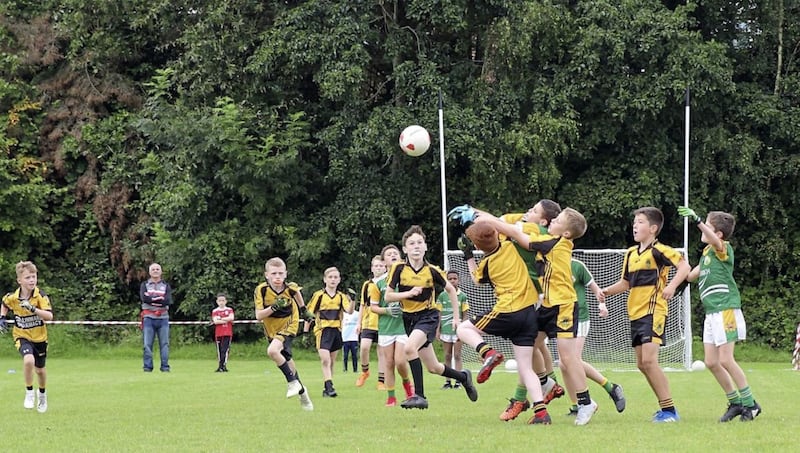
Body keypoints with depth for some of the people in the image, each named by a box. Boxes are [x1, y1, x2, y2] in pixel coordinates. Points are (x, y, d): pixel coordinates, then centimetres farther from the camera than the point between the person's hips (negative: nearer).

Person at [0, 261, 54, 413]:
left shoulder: (41, 296, -19)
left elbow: (49, 316, -31)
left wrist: (33, 309, -42)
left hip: (39, 337, 1)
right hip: (22, 336, -1)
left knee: (40, 369, 16)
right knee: (29, 360, -29)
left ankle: (42, 393, 47)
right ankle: (29, 392, -7)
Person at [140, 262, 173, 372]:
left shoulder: (166, 286, 13)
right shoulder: (144, 285, 11)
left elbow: (168, 301, -5)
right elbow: (144, 298, -9)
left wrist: (152, 299, -9)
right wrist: (160, 299, -9)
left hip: (163, 318, 1)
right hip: (149, 318, -1)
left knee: (164, 344, -1)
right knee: (147, 344, -4)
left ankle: (165, 367, 1)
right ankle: (147, 367, -1)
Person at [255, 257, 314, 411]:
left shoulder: (290, 287, -20)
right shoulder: (261, 290, -21)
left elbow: (297, 292, 7)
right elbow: (258, 316, -21)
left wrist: (303, 309, 16)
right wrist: (273, 308, -36)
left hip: (289, 326, -3)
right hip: (271, 330, 3)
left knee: (272, 350, -29)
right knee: (287, 360, 13)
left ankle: (292, 382, -15)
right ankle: (301, 391, 33)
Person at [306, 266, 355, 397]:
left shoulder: (341, 296, 7)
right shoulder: (319, 295, -1)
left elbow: (349, 311, -8)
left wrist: (352, 300, -27)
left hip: (336, 331, 4)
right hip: (322, 330, -4)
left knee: (331, 362, 9)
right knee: (325, 360, -16)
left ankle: (326, 390, 15)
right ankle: (329, 387, -21)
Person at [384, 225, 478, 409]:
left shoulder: (432, 270, -10)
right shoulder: (399, 268, -9)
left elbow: (451, 290, 6)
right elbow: (388, 296, -6)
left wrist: (456, 316, 5)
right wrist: (409, 293, -21)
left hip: (428, 316, -3)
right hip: (409, 317, 3)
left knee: (410, 347, -32)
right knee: (434, 368, 9)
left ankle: (419, 395, -25)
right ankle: (463, 377, 40)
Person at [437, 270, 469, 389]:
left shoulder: (462, 296, 2)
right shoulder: (442, 295, 5)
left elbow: (464, 315, 4)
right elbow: (439, 314, 9)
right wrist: (438, 330, 5)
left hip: (457, 329, -2)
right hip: (445, 330, 2)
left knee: (457, 356, -2)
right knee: (447, 356, 5)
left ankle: (458, 381, -2)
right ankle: (448, 381, 8)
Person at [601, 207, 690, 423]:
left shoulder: (658, 250, -9)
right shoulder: (630, 253, 15)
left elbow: (684, 266, -18)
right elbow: (625, 283, 25)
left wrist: (672, 285, -32)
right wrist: (607, 291, 9)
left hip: (653, 312, -9)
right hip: (635, 314, 9)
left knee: (649, 360, -18)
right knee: (642, 364, 9)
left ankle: (669, 409, -12)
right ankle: (665, 407, 19)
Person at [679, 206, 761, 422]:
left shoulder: (724, 249, -9)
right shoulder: (706, 251, 18)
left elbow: (715, 241, -34)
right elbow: (692, 275, 31)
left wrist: (697, 220, -44)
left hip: (726, 310, -9)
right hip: (711, 313, 9)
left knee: (725, 360, -10)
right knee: (711, 362, 5)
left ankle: (750, 404, 0)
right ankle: (735, 403, 15)